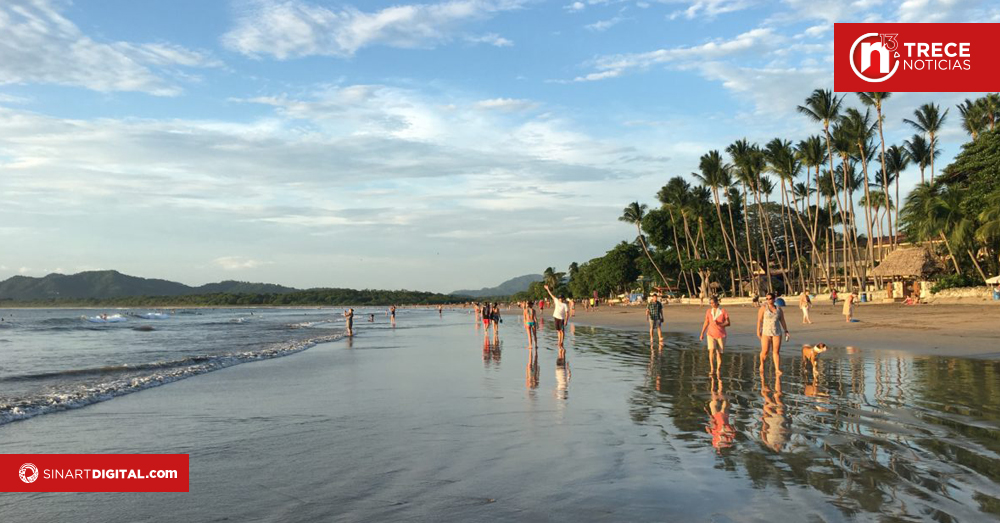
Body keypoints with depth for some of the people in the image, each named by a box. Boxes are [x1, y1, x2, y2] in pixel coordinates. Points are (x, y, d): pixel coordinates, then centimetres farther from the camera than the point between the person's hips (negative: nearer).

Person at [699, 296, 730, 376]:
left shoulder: (723, 311, -6)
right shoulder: (708, 311, 3)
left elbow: (728, 323, -6)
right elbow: (706, 323, 10)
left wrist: (718, 324, -21)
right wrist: (702, 333, 3)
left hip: (721, 335, -1)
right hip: (711, 334, 1)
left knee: (719, 353, 2)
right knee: (711, 350, -19)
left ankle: (718, 371, 15)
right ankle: (712, 369, -20)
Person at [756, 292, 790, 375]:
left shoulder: (779, 309, 8)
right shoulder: (763, 308, -1)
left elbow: (782, 321, 12)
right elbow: (759, 320, -5)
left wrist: (786, 331, 7)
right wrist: (758, 331, -13)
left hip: (777, 333, 2)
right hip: (766, 332, -2)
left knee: (776, 351, -2)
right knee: (765, 351, -5)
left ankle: (777, 369, -1)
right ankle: (762, 364, 21)